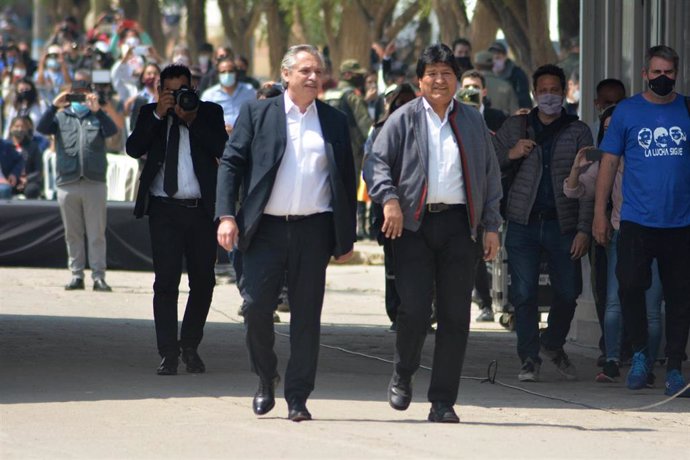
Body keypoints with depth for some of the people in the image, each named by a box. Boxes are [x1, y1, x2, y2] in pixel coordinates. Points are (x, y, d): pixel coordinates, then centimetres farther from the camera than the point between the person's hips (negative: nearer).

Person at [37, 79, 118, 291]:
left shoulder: (97, 117, 11)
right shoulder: (61, 117, 14)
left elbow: (112, 130, -8)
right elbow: (42, 128, -2)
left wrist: (97, 110, -21)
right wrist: (54, 106, -15)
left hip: (94, 183, -2)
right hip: (67, 183, 2)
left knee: (96, 233, -2)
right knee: (73, 233, 6)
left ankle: (98, 276, -2)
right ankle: (77, 275, 11)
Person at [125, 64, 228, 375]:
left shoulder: (209, 113, 8)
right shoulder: (151, 114, 10)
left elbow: (222, 149, -7)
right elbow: (134, 149, -5)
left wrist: (192, 120, -12)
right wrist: (158, 115, -12)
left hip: (201, 209, 1)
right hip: (164, 211, -1)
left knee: (203, 281, 5)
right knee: (166, 281, -6)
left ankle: (190, 347, 21)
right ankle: (168, 353, -5)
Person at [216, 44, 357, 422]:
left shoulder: (334, 122, 12)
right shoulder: (257, 114, 7)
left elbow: (346, 181, 13)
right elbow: (231, 163, 3)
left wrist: (346, 239, 9)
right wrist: (226, 215, -10)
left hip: (313, 231, 1)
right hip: (266, 229, -1)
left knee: (307, 316, 1)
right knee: (256, 306, -6)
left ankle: (297, 398, 7)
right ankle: (266, 380, 17)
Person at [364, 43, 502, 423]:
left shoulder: (473, 122, 14)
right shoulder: (404, 119, 6)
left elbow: (490, 175, 17)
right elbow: (376, 162, 0)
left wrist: (491, 225, 10)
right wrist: (389, 198, -18)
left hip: (458, 225, 2)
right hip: (414, 225, -2)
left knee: (455, 316, -1)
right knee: (414, 309, -11)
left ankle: (443, 402, 5)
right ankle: (402, 376, 17)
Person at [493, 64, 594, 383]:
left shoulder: (578, 132, 6)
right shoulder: (515, 127, 10)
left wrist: (584, 229, -8)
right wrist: (509, 154, -5)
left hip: (562, 225, 0)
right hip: (523, 223, 0)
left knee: (567, 292, 3)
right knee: (523, 294, -5)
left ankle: (553, 345, 28)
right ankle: (529, 359, 3)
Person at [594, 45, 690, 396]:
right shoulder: (627, 111, 4)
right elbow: (609, 163, 6)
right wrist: (599, 213, 1)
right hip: (637, 220, -1)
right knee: (630, 286, -10)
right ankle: (639, 351, 12)